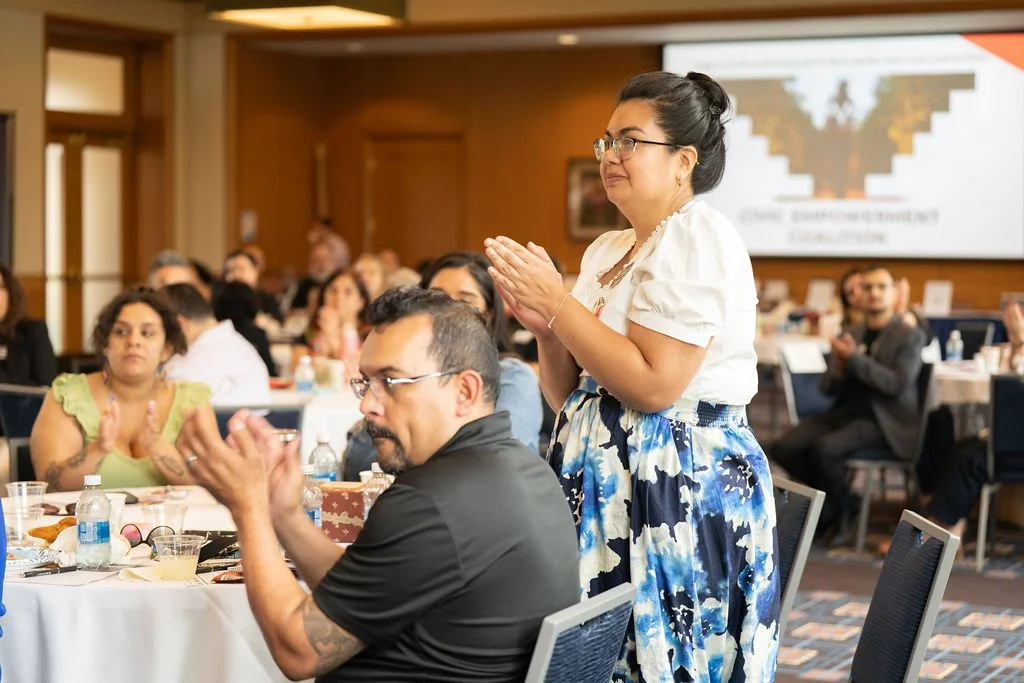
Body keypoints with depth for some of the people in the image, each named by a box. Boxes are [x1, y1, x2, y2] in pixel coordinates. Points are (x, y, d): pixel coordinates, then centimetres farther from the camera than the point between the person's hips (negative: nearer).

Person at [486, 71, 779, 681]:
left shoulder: (699, 238, -12)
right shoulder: (607, 250, 14)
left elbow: (654, 385, -21)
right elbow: (569, 396, 16)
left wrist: (558, 303, -15)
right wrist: (545, 329, -3)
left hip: (681, 483, -8)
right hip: (608, 477, 8)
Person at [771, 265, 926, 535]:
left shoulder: (909, 337, 1)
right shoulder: (850, 336, 16)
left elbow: (897, 384, -14)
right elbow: (828, 387, 14)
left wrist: (854, 359, -17)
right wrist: (838, 371, -9)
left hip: (881, 420, -6)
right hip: (843, 413, 6)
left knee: (824, 448, -31)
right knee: (784, 448, -17)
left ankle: (839, 506, -1)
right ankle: (833, 496, 5)